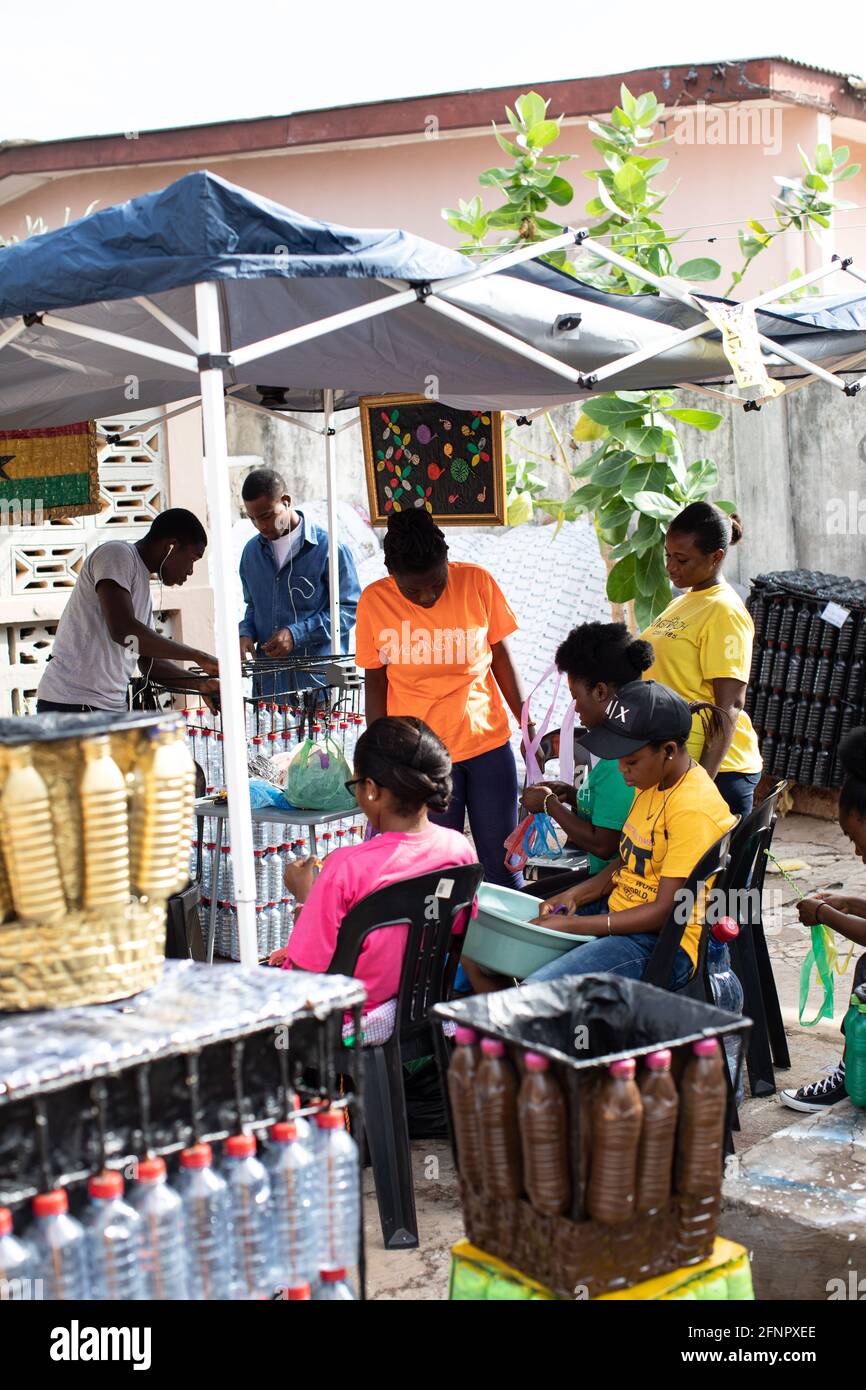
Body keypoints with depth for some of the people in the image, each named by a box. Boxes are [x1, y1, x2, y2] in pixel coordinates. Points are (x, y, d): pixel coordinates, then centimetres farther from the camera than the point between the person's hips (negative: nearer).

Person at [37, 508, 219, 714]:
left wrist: (200, 684, 9)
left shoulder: (142, 584, 22)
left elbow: (148, 662, 24)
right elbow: (123, 631, -21)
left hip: (112, 708, 10)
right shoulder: (117, 554, -7)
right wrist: (197, 656, -15)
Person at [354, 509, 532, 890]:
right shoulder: (374, 601, -7)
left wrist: (527, 725, 4)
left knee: (501, 865, 8)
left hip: (488, 742, 1)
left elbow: (500, 656, 4)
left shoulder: (477, 583, -6)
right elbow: (375, 681, 2)